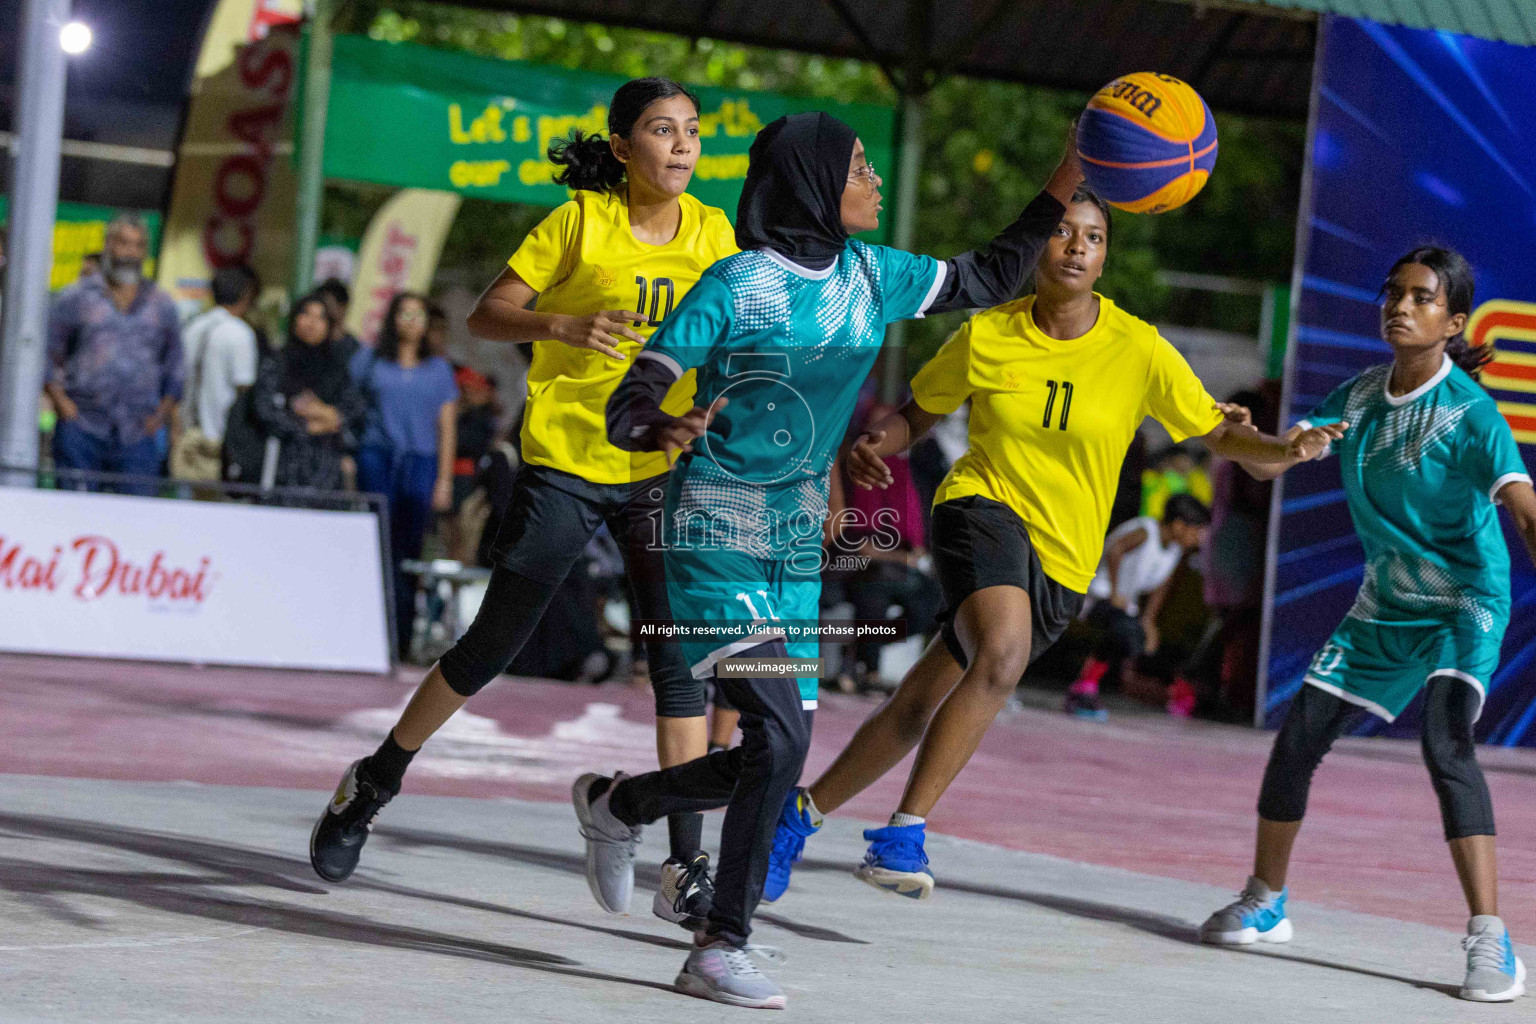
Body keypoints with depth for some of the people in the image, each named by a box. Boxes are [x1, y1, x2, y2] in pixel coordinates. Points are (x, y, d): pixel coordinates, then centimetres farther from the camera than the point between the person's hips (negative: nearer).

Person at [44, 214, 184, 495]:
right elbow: (46, 356, 8)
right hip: (81, 430, -2)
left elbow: (175, 369, 19)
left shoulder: (162, 306, 15)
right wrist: (61, 402, -6)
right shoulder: (76, 298, 8)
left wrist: (162, 413, 4)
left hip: (138, 438, 2)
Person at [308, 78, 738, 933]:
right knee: (494, 645, 3)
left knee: (682, 657, -8)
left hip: (664, 469, 3)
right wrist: (565, 326, -26)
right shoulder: (580, 221, -8)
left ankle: (686, 873, -5)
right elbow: (487, 318, -8)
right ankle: (375, 784, 25)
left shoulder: (711, 231, 2)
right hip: (566, 462, -3)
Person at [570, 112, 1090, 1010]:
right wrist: (666, 429, -35)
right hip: (720, 543, -7)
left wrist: (1068, 183, 13)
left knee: (773, 753, 5)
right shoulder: (736, 284, -11)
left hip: (798, 554, 7)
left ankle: (616, 805, 31)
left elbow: (989, 278, 21)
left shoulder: (872, 277, 7)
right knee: (780, 736, -17)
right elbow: (627, 407, -12)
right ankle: (722, 950, -5)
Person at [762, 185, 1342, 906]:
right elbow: (917, 414, 11)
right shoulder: (985, 338, -3)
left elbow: (1221, 433, 0)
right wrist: (874, 447, -10)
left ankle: (802, 812, 25)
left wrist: (1283, 449, -20)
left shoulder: (1138, 350, -5)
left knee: (918, 710, 5)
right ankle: (906, 832, -27)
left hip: (1059, 565, 3)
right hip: (983, 507, -2)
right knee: (1004, 654, -33)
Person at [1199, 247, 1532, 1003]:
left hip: (1464, 604, -7)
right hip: (1384, 605, 7)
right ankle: (1264, 905, 28)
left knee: (1446, 741, -29)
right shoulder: (1360, 395, 2)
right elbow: (1271, 464, 2)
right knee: (1298, 737, 5)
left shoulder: (1469, 411, -17)